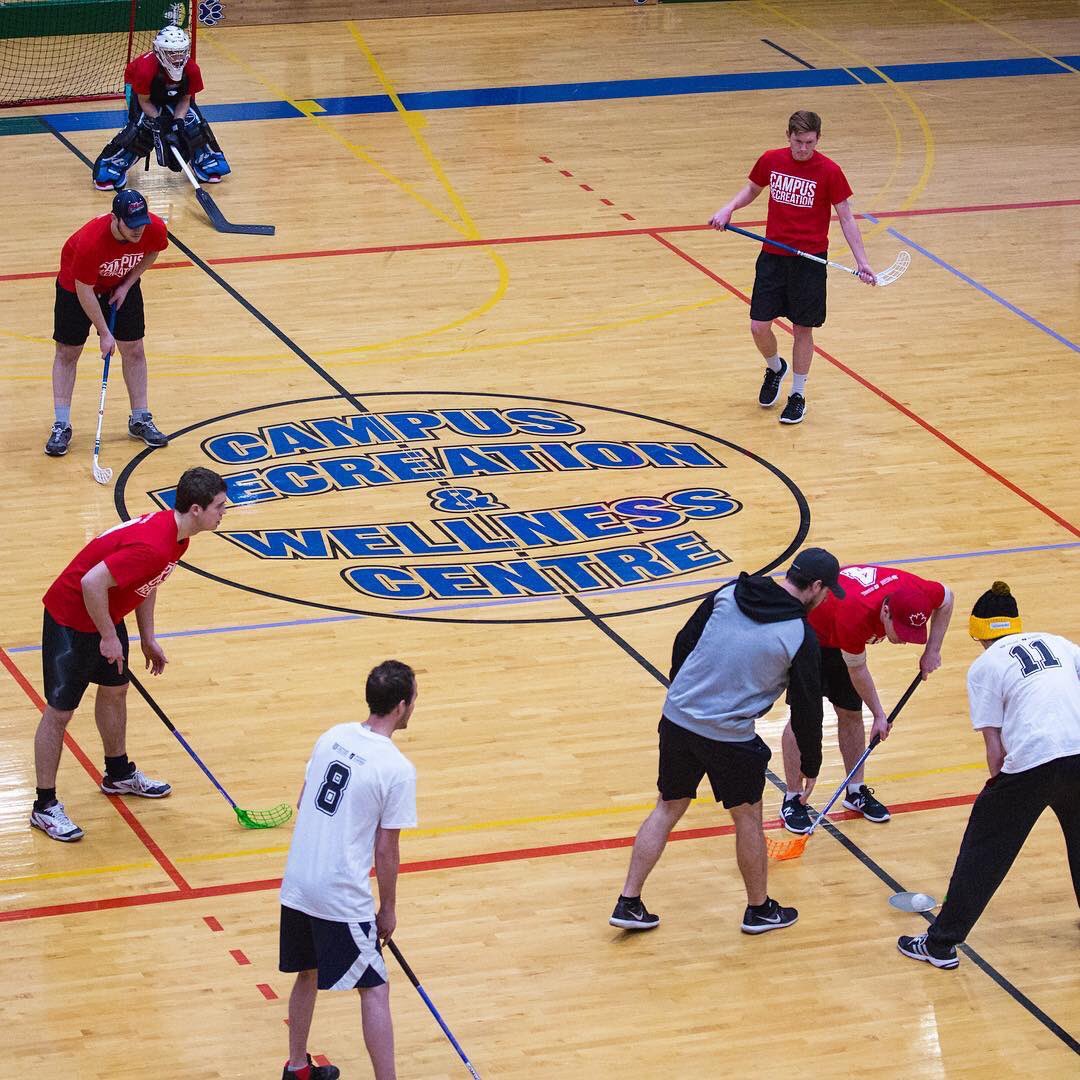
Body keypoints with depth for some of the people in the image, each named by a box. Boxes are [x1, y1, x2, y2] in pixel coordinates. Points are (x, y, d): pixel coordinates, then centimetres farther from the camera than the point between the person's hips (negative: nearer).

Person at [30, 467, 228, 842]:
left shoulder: (175, 535, -2)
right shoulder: (152, 547, -34)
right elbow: (92, 582, -35)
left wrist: (147, 639, 15)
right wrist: (108, 638, -23)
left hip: (106, 615, 10)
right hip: (70, 618, -10)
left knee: (115, 691, 23)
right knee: (59, 711, -1)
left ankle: (119, 775, 44)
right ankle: (45, 807, 7)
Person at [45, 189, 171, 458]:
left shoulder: (155, 229, -29)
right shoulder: (90, 242, -41)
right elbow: (84, 291, -28)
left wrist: (127, 285, -11)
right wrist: (104, 333, -21)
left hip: (123, 286, 4)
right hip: (77, 285, -4)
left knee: (134, 350, 5)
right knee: (67, 352, 1)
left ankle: (140, 420, 19)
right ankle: (61, 426, 8)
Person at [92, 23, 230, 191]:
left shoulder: (192, 70, -31)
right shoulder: (146, 69, -41)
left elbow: (185, 99, -16)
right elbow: (144, 101, -26)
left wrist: (178, 121, -30)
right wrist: (159, 121, -36)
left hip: (173, 93, 3)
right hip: (140, 88, -3)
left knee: (192, 121, -12)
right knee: (141, 126, -22)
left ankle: (207, 164, 11)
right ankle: (110, 168, -10)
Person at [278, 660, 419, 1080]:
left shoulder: (332, 737, 3)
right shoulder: (397, 770, -15)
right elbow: (385, 849, -11)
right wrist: (388, 910, 2)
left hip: (296, 884, 7)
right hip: (343, 898, -7)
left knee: (307, 975, 23)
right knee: (375, 990, 1)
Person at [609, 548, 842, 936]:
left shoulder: (727, 596, 1)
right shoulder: (801, 636, -10)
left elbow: (683, 643, 8)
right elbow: (807, 708, -2)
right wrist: (811, 767, 11)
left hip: (677, 718, 4)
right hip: (730, 738, -4)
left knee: (667, 809, 18)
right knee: (748, 817, 17)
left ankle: (628, 904, 19)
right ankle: (759, 909, 32)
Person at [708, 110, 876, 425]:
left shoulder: (829, 171, -11)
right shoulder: (770, 161, -2)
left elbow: (846, 218, -5)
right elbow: (752, 189, 17)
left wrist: (861, 261, -10)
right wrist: (729, 208, -2)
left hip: (810, 259, -3)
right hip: (773, 256, 3)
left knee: (803, 328, 5)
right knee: (759, 327, 0)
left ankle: (798, 395, 22)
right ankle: (775, 368, 33)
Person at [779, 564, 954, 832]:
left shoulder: (914, 590, -31)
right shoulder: (855, 616, -44)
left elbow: (946, 599, -4)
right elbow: (856, 670, -25)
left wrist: (932, 651, -6)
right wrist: (879, 714, -15)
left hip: (840, 639, 6)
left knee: (851, 714, 9)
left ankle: (856, 791, 21)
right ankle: (793, 799, 3)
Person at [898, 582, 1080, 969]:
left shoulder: (984, 666, 7)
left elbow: (995, 747, 2)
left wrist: (999, 786, 15)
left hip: (1032, 763, -4)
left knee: (984, 851, 9)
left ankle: (941, 943, 14)